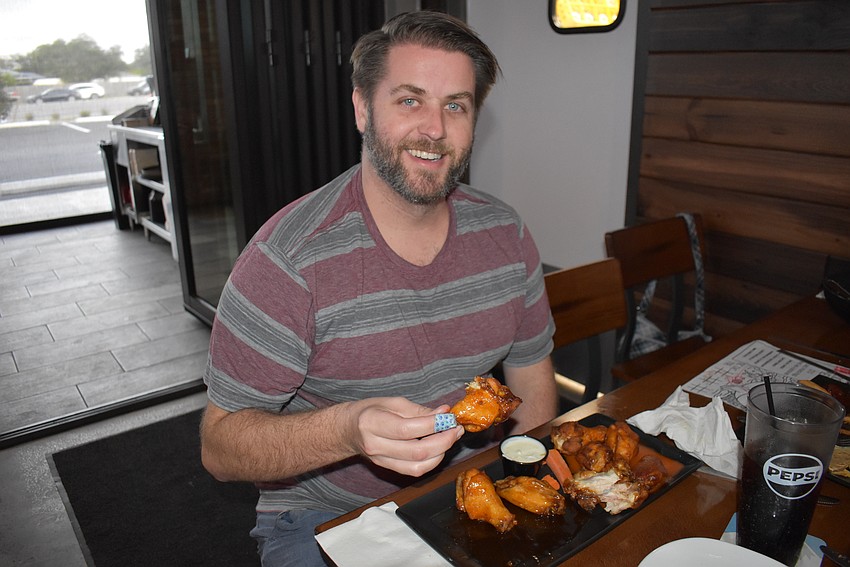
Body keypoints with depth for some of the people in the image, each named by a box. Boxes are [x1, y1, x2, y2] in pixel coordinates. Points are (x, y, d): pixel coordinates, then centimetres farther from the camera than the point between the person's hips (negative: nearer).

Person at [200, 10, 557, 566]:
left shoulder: (505, 234, -4)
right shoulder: (289, 258, -21)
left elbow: (532, 378, 6)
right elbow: (221, 445, -18)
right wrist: (348, 430, -36)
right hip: (325, 518, -3)